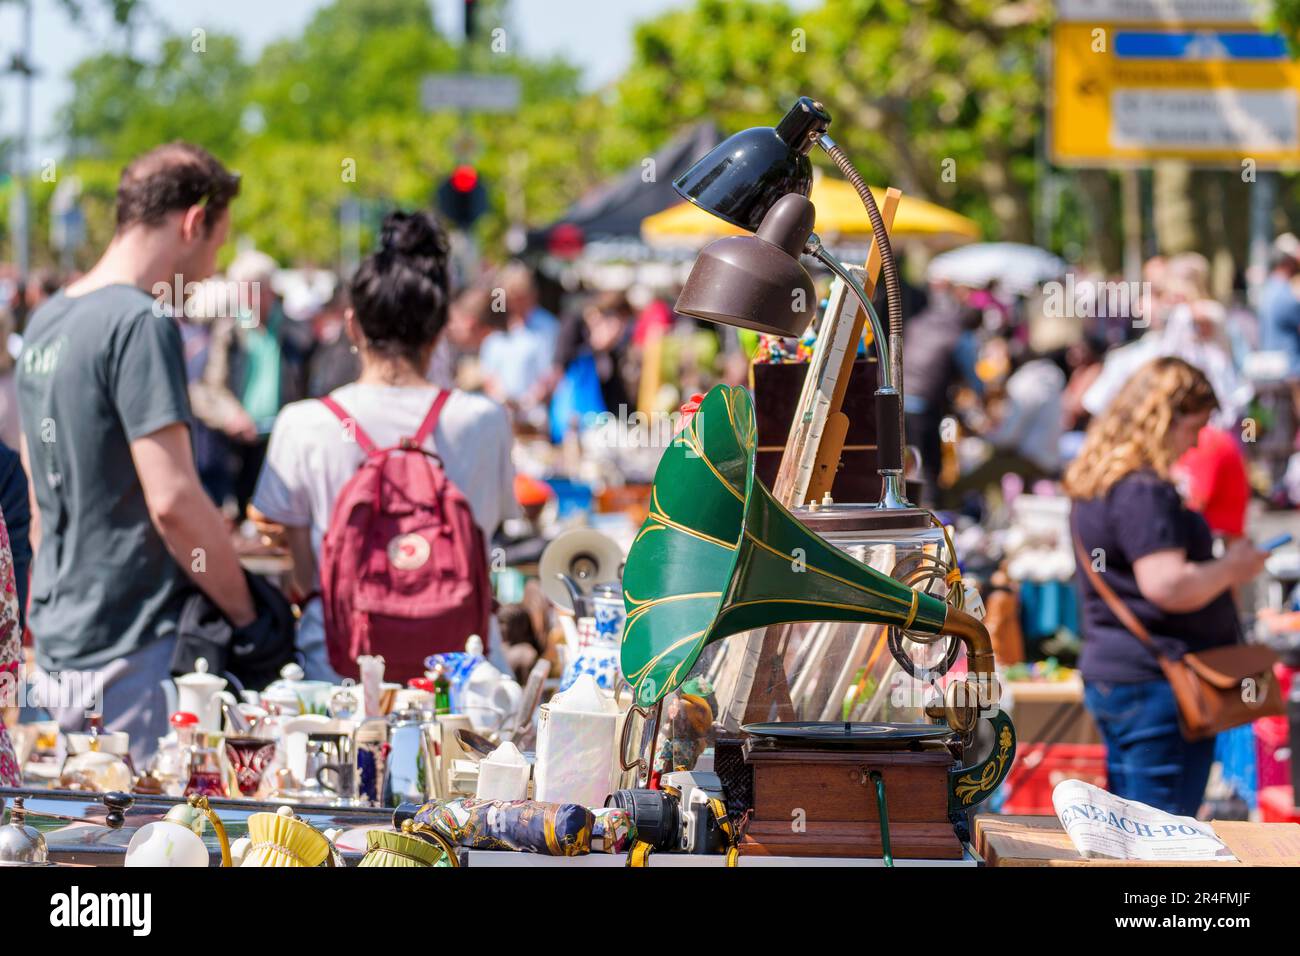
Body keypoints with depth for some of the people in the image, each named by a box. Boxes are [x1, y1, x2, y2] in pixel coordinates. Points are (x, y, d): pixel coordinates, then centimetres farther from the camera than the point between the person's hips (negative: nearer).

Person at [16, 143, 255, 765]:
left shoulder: (45, 322, 13)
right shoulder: (141, 323, -15)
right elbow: (173, 500, -21)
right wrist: (245, 612, -10)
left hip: (58, 644, 9)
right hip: (133, 652, -9)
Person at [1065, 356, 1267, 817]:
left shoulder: (1101, 486, 15)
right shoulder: (1142, 493, -18)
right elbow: (1168, 586, -26)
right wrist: (1231, 569, -10)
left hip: (1111, 672, 10)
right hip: (1156, 682, -10)